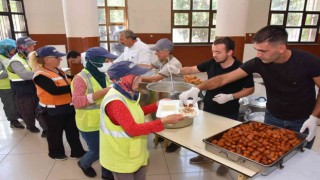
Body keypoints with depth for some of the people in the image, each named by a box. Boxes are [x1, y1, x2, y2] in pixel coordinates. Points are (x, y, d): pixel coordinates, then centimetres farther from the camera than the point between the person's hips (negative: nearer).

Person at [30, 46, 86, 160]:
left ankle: (77, 151, 31)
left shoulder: (58, 70, 7)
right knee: (55, 132, 14)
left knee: (73, 130, 16)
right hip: (53, 110, -8)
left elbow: (67, 84, 16)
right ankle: (56, 153, 36)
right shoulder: (40, 75, -20)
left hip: (68, 106, 8)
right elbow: (55, 90, -31)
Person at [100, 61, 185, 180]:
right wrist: (164, 121, -34)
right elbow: (133, 129, -32)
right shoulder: (115, 101, -29)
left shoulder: (126, 93, -1)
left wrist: (157, 105, 5)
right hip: (122, 159, -8)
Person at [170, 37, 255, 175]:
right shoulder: (211, 63, -8)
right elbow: (193, 69, 2)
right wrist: (179, 71, -16)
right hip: (208, 108, 4)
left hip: (228, 113, -4)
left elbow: (250, 89, -11)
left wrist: (230, 97, -23)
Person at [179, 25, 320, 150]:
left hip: (302, 122, -1)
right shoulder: (258, 62, -20)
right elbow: (224, 79, -21)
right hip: (273, 118, 2)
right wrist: (197, 88, -32)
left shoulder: (308, 62, -24)